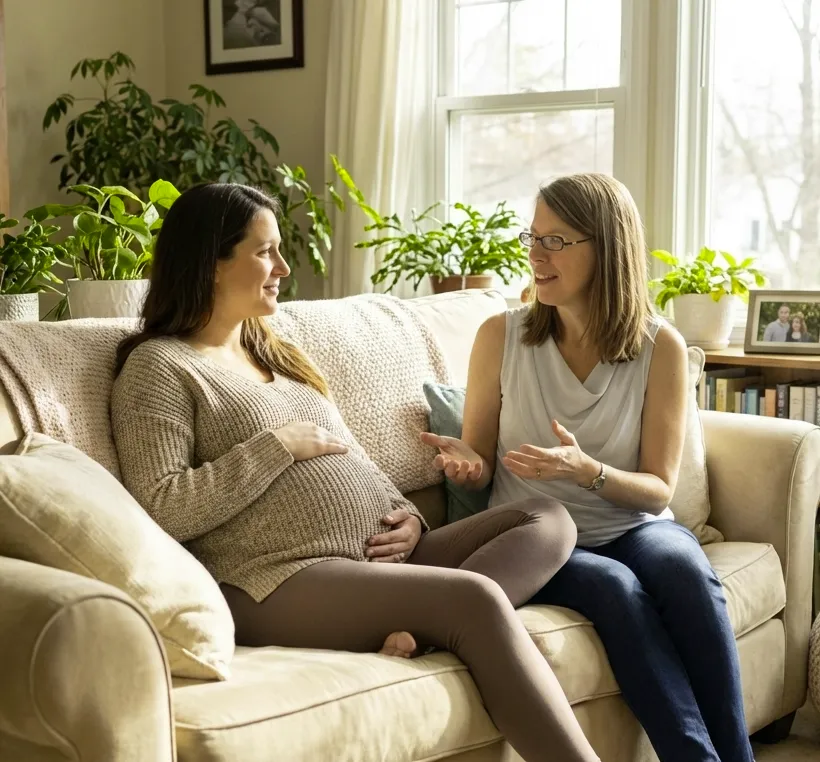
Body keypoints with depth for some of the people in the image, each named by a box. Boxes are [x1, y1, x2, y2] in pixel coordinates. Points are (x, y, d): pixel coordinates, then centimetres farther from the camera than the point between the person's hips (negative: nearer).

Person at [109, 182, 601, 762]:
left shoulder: (276, 352, 24)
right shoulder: (159, 367, -1)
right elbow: (162, 512, -14)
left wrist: (407, 516, 3)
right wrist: (279, 445, -12)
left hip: (378, 559, 9)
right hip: (281, 583, -9)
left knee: (549, 520, -7)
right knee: (476, 598, -29)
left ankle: (415, 630, -29)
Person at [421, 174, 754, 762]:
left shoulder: (660, 347, -4)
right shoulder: (501, 336, -3)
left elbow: (658, 491, -4)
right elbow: (481, 471, 6)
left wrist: (587, 470, -24)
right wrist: (468, 465, -19)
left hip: (632, 528, 1)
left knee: (687, 572, -33)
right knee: (617, 589, -33)